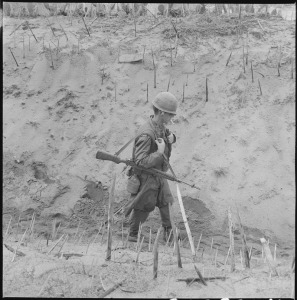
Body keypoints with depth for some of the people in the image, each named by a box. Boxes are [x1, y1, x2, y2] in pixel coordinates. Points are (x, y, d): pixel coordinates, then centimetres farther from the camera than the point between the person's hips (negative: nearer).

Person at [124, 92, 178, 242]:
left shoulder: (161, 126, -4)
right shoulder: (146, 134, -32)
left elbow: (169, 134, 20)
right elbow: (140, 162, -34)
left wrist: (171, 137, -4)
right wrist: (159, 152, -32)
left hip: (159, 175, 8)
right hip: (146, 178, -8)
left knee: (164, 203, 18)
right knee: (141, 210, 8)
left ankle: (168, 232, 34)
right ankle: (132, 236, 27)